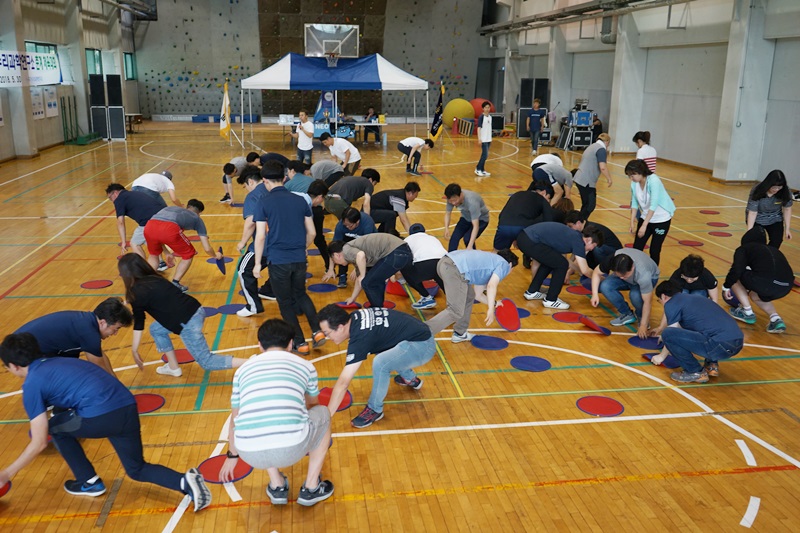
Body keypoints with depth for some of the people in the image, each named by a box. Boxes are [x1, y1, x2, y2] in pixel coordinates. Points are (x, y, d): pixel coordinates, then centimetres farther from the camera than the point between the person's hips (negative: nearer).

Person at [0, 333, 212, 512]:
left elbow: (39, 443, 4)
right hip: (127, 407, 7)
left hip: (101, 415, -7)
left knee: (55, 427, 23)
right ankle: (186, 481, -1)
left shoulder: (32, 385, 5)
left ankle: (89, 482, 28)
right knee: (137, 470, 23)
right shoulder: (57, 362, 27)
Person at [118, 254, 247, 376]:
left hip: (188, 323, -9)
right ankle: (173, 368, 29)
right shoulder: (154, 279, 18)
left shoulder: (137, 293, -4)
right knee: (156, 329, 25)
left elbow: (138, 323, 2)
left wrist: (134, 350, 12)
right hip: (195, 310, 9)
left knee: (207, 362, 4)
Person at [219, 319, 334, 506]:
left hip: (251, 454, 3)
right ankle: (311, 489, 31)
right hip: (292, 449, -2)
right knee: (323, 414, 30)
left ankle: (277, 487, 34)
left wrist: (232, 455, 54)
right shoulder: (305, 366, 19)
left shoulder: (243, 369, 21)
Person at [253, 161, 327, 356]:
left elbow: (260, 236, -10)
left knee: (286, 303, 13)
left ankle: (300, 343, 16)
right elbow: (312, 233, 7)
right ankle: (317, 331, 11)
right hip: (299, 259, 4)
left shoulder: (263, 203, -6)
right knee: (300, 294, 26)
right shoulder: (300, 200, 4)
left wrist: (257, 263, 0)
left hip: (278, 260, -4)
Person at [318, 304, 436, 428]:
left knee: (380, 363, -30)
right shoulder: (354, 316, -1)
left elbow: (343, 383, -24)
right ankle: (411, 379, 40)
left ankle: (375, 410, -4)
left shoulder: (359, 338, -24)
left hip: (422, 346, -10)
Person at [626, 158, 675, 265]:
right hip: (645, 217, 5)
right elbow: (634, 203, 0)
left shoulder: (653, 181, -26)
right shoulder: (634, 183, -8)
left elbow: (653, 205, -31)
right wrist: (632, 222, -6)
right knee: (637, 247, 0)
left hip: (661, 219, -5)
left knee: (654, 250, 0)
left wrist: (644, 225, -34)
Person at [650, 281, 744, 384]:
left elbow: (672, 335, 9)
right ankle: (712, 364, 19)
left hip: (721, 345, -9)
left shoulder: (671, 304, 3)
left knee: (668, 334, -10)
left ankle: (696, 372, 2)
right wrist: (660, 328, 62)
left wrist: (661, 356, 26)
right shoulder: (692, 298, 27)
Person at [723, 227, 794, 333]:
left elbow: (736, 270, -1)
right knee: (755, 295, 36)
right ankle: (776, 319, 14)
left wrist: (726, 287, 16)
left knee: (736, 278, 22)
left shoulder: (744, 249, 15)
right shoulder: (773, 250, 33)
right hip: (786, 287, 7)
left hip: (766, 282, -6)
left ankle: (747, 313, 21)